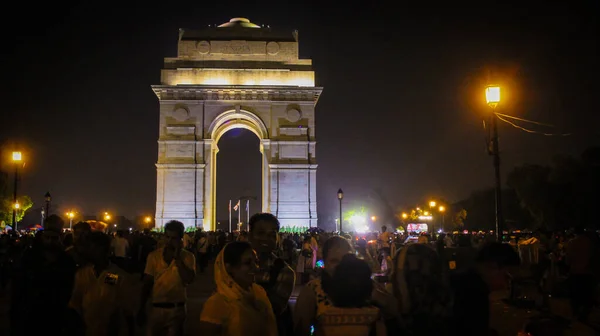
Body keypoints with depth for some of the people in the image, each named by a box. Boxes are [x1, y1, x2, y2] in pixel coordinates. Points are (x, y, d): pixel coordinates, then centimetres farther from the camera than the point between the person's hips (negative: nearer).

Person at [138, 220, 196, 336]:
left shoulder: (188, 256, -5)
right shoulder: (154, 256, -1)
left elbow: (189, 279, -21)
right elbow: (147, 284, 4)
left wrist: (177, 257, -20)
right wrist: (142, 309, 4)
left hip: (177, 308, -2)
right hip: (157, 308, 2)